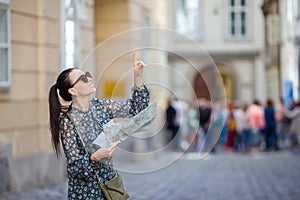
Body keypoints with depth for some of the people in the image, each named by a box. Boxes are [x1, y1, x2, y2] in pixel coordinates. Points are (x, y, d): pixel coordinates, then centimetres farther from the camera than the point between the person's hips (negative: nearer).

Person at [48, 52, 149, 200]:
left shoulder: (100, 106, 0)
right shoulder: (67, 121, -16)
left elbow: (135, 107, 2)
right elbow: (74, 166, -16)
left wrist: (138, 77, -10)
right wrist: (95, 157, -35)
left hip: (109, 181, 5)